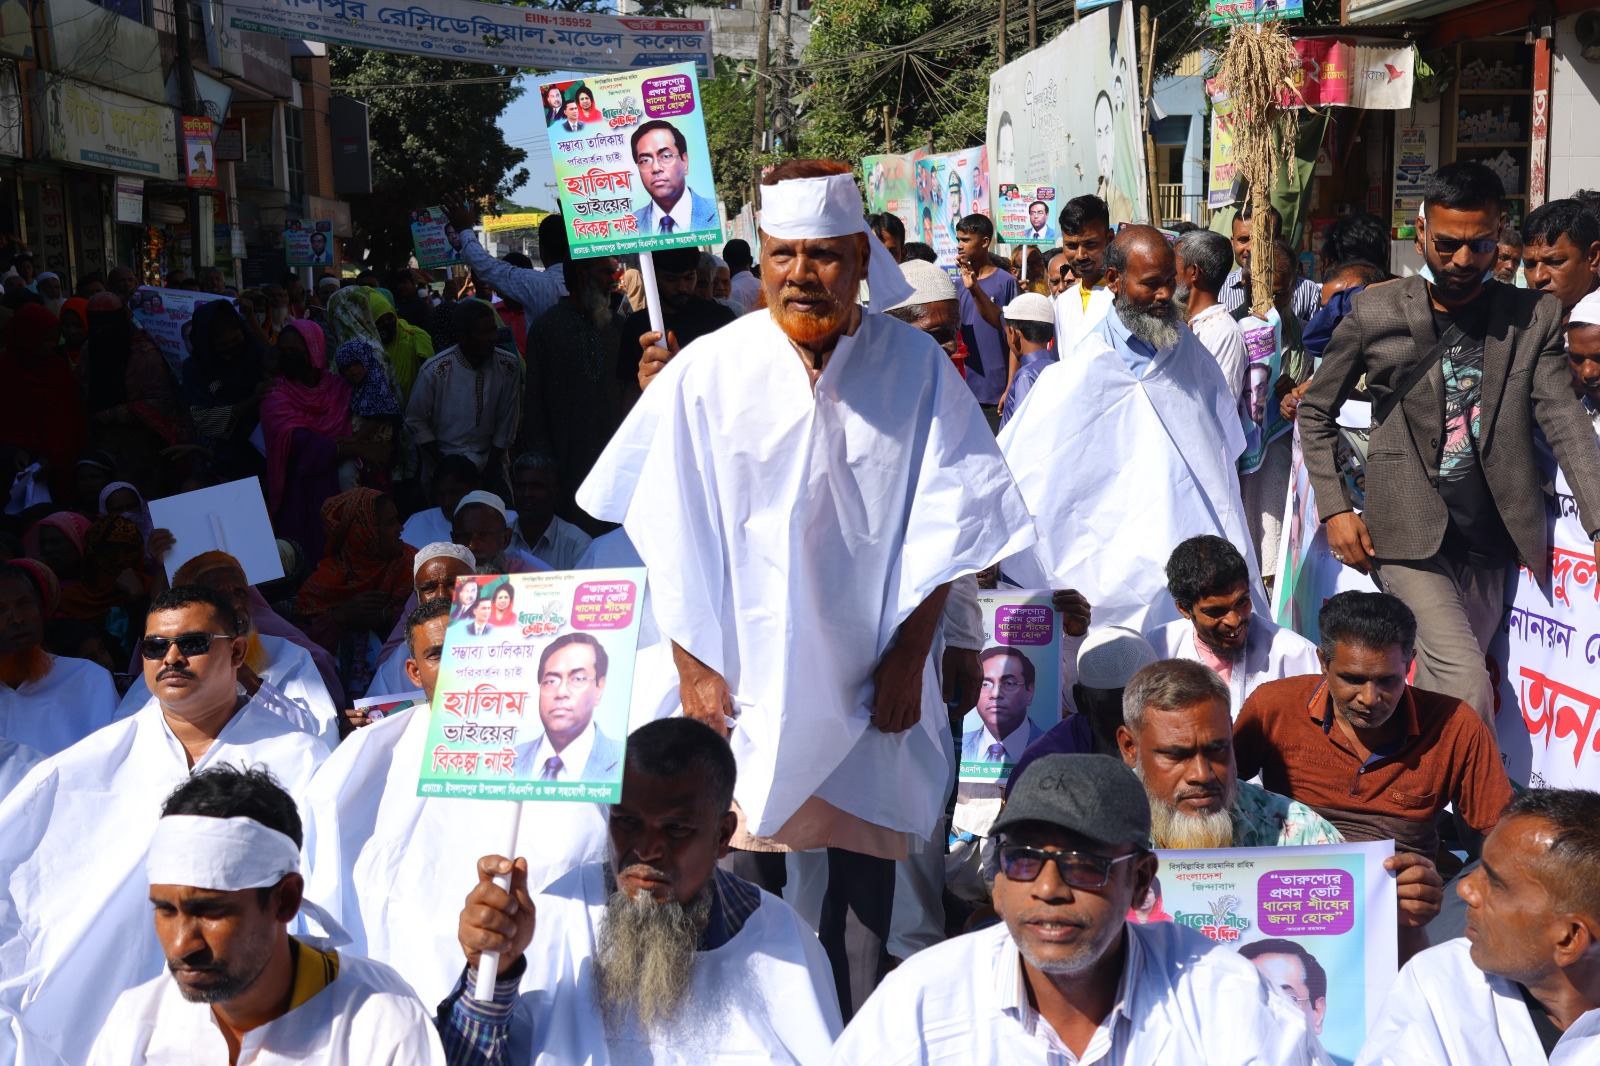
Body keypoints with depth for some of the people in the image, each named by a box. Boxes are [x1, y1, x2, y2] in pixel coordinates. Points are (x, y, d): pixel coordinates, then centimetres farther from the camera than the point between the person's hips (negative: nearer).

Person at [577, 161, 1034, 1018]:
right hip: (744, 679, 0)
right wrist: (692, 667, -3)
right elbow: (673, 534, -1)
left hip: (867, 680, 1)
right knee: (744, 879, 3)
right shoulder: (706, 372, -4)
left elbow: (942, 523, 0)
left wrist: (907, 656, -4)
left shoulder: (916, 367, -3)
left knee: (865, 874, 8)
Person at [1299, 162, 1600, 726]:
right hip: (1410, 537, -3)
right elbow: (1316, 411, 8)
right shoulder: (1375, 314, -1)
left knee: (1441, 686, 11)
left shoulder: (1533, 318, 4)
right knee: (1465, 686, -17)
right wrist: (1334, 510, -2)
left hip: (1489, 542, 3)